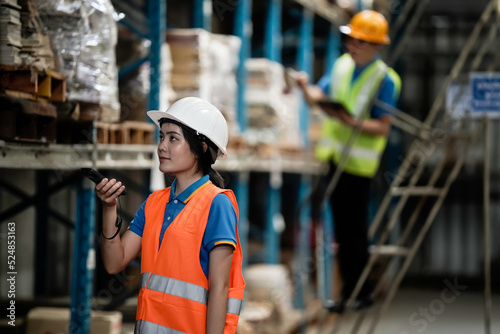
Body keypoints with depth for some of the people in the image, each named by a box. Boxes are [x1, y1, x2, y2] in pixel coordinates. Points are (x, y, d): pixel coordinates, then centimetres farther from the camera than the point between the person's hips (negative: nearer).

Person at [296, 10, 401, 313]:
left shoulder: (384, 79, -12)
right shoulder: (342, 64, 8)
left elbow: (383, 128, -15)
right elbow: (316, 97, 5)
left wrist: (350, 120, -27)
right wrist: (305, 87, -16)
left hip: (359, 163, -7)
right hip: (335, 157, 7)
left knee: (355, 232, -2)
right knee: (342, 229, 12)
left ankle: (360, 292, 9)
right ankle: (350, 291, 22)